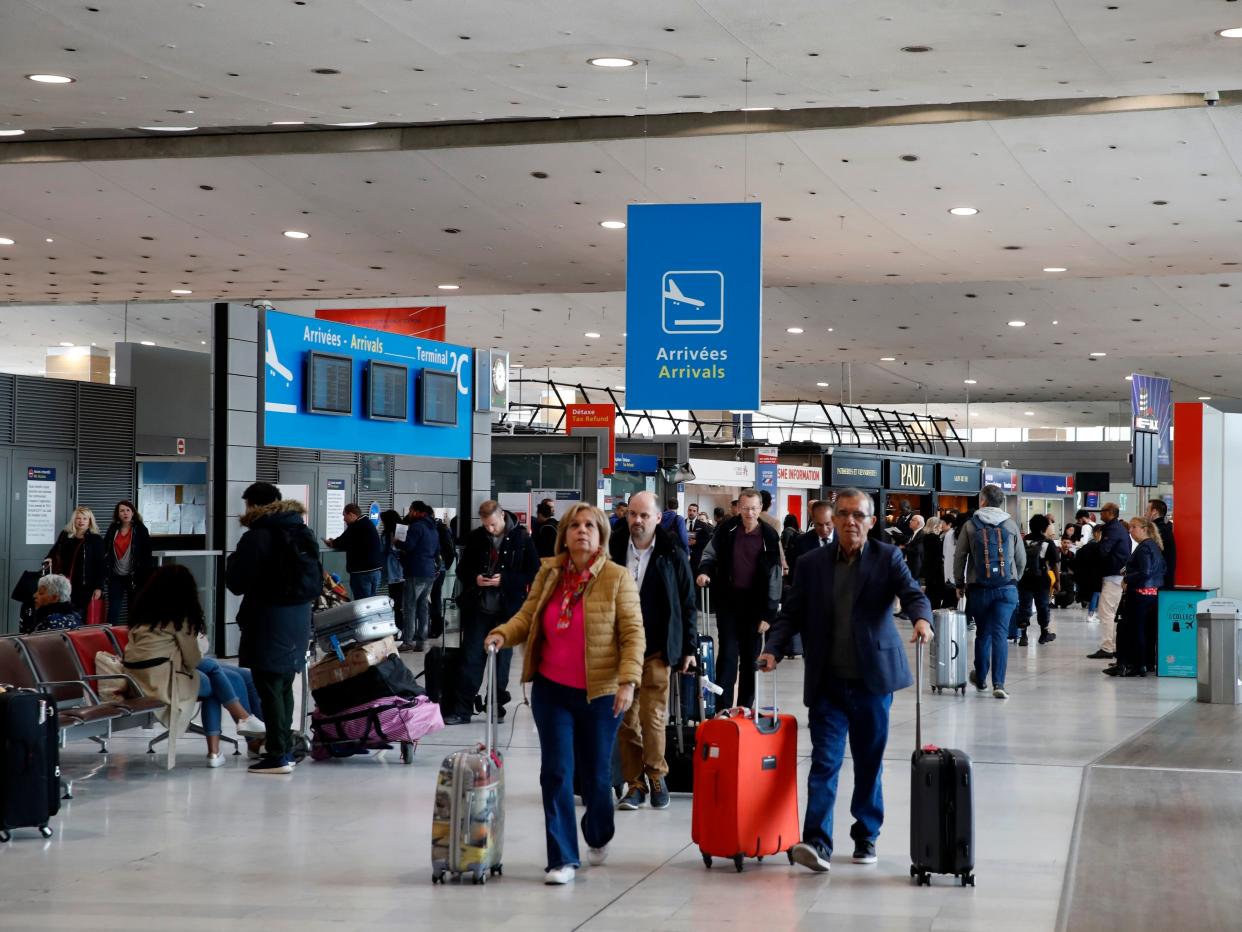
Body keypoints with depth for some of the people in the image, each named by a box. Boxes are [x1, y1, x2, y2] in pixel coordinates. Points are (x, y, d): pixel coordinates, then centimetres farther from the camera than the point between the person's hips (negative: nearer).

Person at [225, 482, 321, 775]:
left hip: (268, 621, -8)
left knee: (269, 687, -4)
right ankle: (285, 748, 23)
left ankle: (278, 755, -5)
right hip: (299, 619, 8)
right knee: (284, 686, 17)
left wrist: (233, 560, 5)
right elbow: (315, 579, 18)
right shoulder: (303, 533, 11)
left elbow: (237, 583, -11)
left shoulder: (257, 537, -13)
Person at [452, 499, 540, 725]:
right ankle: (461, 709, 5)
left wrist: (504, 579, -17)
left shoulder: (522, 539, -6)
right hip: (477, 608, 2)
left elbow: (533, 573, -6)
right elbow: (462, 569, 11)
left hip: (507, 610, -2)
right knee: (470, 658, 2)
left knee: (502, 660, 7)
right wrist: (474, 578, -11)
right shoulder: (475, 538, 3)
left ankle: (497, 707, 18)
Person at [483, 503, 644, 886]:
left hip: (599, 693, -2)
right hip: (551, 690, 2)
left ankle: (599, 838, 39)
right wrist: (503, 634, -12)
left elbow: (633, 634, -8)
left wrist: (627, 681, -18)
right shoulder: (548, 573, 5)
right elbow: (527, 616, 9)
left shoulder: (617, 578, -6)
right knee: (556, 771, -4)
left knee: (595, 774, 10)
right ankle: (563, 859, 0)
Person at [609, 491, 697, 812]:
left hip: (657, 650, -2)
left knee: (653, 718, -4)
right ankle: (635, 784, 13)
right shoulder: (614, 551, 1)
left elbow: (687, 605, 4)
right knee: (626, 720, 3)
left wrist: (688, 649, 4)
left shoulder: (672, 556, -1)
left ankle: (656, 775, 17)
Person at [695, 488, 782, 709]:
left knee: (750, 657, 8)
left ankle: (745, 708, 17)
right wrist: (704, 570, -14)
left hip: (754, 602, 0)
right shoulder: (726, 530, -1)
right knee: (728, 652, -6)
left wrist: (768, 614, -7)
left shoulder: (769, 536, -5)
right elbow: (711, 554, 10)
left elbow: (774, 577, -4)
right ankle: (722, 707, -5)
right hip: (727, 599, 0)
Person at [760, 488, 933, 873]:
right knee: (825, 761, -7)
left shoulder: (887, 558, 3)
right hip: (827, 682, 0)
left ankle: (866, 837, 22)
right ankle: (816, 842, -14)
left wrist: (922, 618, -34)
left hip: (872, 679, 0)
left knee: (870, 762, 10)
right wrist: (773, 649, -11)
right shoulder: (811, 563, 6)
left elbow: (912, 593, -11)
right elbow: (791, 613, 6)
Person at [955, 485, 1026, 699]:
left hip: (978, 588, 0)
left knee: (982, 633, 14)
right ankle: (998, 684, -12)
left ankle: (981, 679, 25)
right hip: (1006, 588, 0)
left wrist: (960, 584, 11)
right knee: (1000, 634, -3)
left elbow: (959, 558, 0)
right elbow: (1021, 559, 6)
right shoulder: (1010, 525, 4)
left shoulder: (970, 525, 0)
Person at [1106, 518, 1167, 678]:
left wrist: (1127, 579, -12)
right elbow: (1163, 568, 20)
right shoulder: (1155, 546, 13)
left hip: (1140, 593, -10)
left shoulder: (1144, 547, -15)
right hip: (1153, 592, 10)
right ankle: (1149, 663, 18)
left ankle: (1138, 666, -4)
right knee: (1149, 629, 13)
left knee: (1135, 629, -5)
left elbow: (1145, 572, -24)